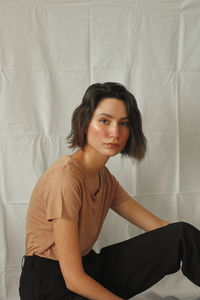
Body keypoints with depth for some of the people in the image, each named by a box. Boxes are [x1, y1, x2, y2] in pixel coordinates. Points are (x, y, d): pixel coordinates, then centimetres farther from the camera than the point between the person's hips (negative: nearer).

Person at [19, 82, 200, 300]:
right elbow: (74, 279, -23)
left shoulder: (104, 177, 4)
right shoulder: (66, 176, -22)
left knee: (182, 235, -8)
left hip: (89, 267, 8)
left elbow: (157, 226, 4)